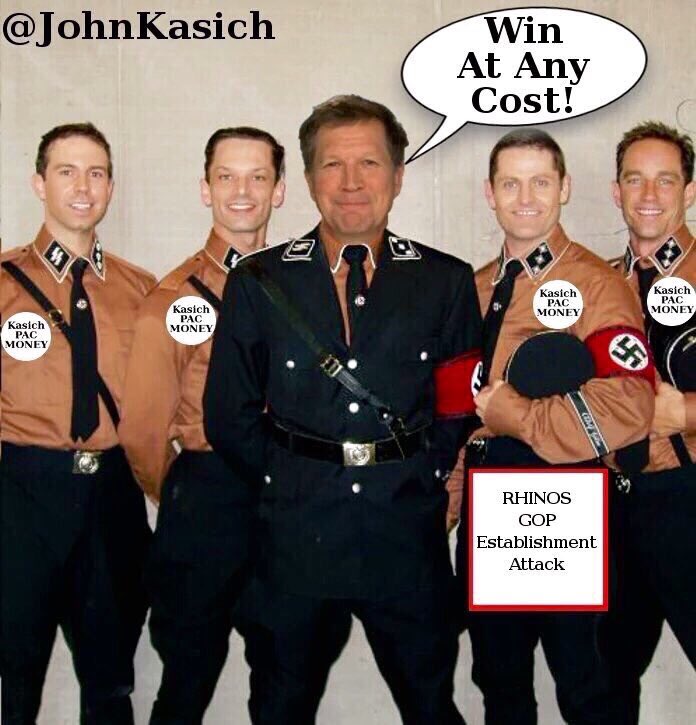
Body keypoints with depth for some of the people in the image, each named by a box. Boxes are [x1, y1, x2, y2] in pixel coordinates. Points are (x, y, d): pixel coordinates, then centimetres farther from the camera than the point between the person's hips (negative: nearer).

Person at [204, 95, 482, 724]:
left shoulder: (448, 282, 4)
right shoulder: (258, 283, 3)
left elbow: (466, 405, 8)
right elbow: (228, 415, 5)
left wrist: (425, 472, -1)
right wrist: (289, 476, 1)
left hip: (410, 537, 0)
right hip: (295, 536, 0)